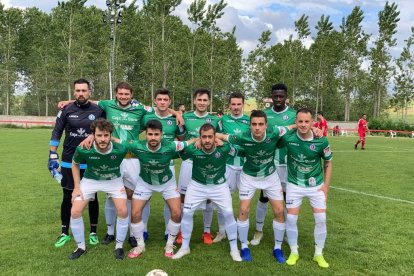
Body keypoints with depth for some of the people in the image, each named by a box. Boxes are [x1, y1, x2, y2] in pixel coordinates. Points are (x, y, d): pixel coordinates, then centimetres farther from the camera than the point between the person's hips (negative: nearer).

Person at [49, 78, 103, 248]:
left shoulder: (98, 111, -2)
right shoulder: (66, 111, -3)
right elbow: (56, 134, 3)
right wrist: (52, 156, -1)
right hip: (69, 163, 0)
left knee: (92, 198, 9)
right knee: (68, 198, 9)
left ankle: (93, 232, 25)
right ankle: (64, 233, 25)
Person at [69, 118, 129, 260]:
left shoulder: (120, 150, -31)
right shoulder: (83, 150, -30)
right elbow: (75, 164, -5)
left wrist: (125, 184, -6)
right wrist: (77, 187, -6)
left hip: (114, 181, 0)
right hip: (90, 180, 1)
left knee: (123, 211, -14)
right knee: (75, 212, -9)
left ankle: (119, 246, 11)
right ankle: (81, 247, 15)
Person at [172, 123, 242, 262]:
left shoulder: (224, 148, -28)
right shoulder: (192, 149, -28)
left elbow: (238, 151, -6)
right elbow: (180, 155, -6)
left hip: (219, 185, 0)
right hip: (197, 185, 1)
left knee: (228, 214, -3)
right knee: (187, 213, -2)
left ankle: (234, 249, 17)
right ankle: (185, 247, 20)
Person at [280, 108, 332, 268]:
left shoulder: (321, 141, -18)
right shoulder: (287, 138, -20)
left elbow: (328, 163, -2)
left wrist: (326, 185, -4)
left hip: (316, 185, 0)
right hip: (294, 185, 0)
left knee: (321, 219, -1)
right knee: (291, 218, -1)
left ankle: (318, 254, 20)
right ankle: (294, 252, 19)